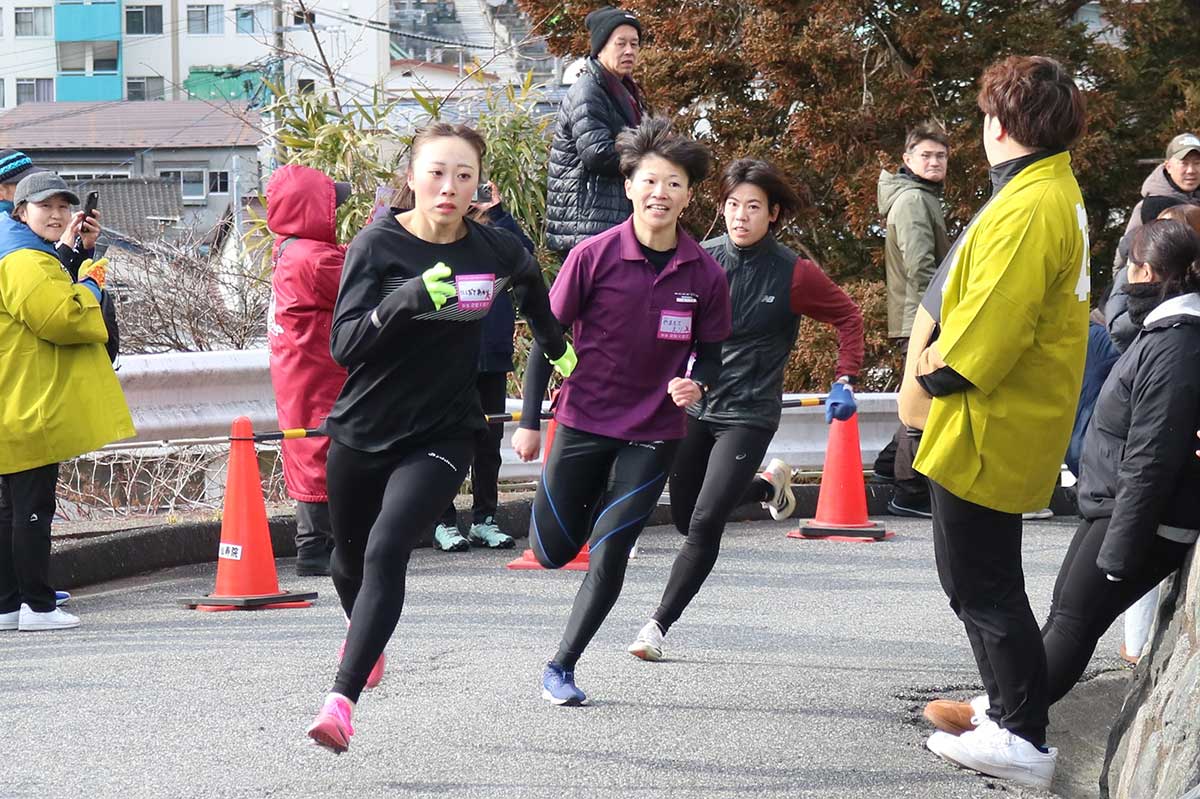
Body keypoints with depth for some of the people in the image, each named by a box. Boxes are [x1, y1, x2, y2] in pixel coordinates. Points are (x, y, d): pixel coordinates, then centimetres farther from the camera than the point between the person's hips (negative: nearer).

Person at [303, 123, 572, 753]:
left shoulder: (495, 250, -5)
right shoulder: (378, 245, -13)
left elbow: (531, 285, 20)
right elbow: (344, 344, -23)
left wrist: (557, 348, 32)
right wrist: (407, 298, -37)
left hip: (440, 436, -1)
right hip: (363, 433, 1)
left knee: (387, 551, -23)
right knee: (351, 555, 20)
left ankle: (342, 700, -26)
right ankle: (363, 635, 55)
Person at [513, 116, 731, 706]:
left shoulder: (705, 274, -5)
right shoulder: (594, 255, -11)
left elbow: (710, 351, 7)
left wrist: (696, 384, -16)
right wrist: (530, 421, -4)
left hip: (654, 434, 0)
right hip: (583, 421, 0)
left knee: (609, 556, -6)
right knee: (552, 552, 8)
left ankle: (562, 667, 11)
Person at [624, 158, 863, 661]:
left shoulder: (794, 274, -10)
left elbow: (848, 318, 3)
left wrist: (844, 384, -6)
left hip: (748, 413, -4)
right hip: (695, 405, 4)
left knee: (704, 526, -14)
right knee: (685, 519, 17)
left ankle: (660, 624, -2)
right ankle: (768, 485, 44)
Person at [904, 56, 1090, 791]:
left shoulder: (1028, 210, -24)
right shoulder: (1055, 191, 11)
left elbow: (991, 321, -28)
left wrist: (938, 370, -11)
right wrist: (943, 350, 4)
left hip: (988, 431, -11)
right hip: (1010, 427, 11)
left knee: (983, 586, -2)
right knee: (981, 581, 22)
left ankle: (1023, 739, 2)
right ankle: (1014, 711, 32)